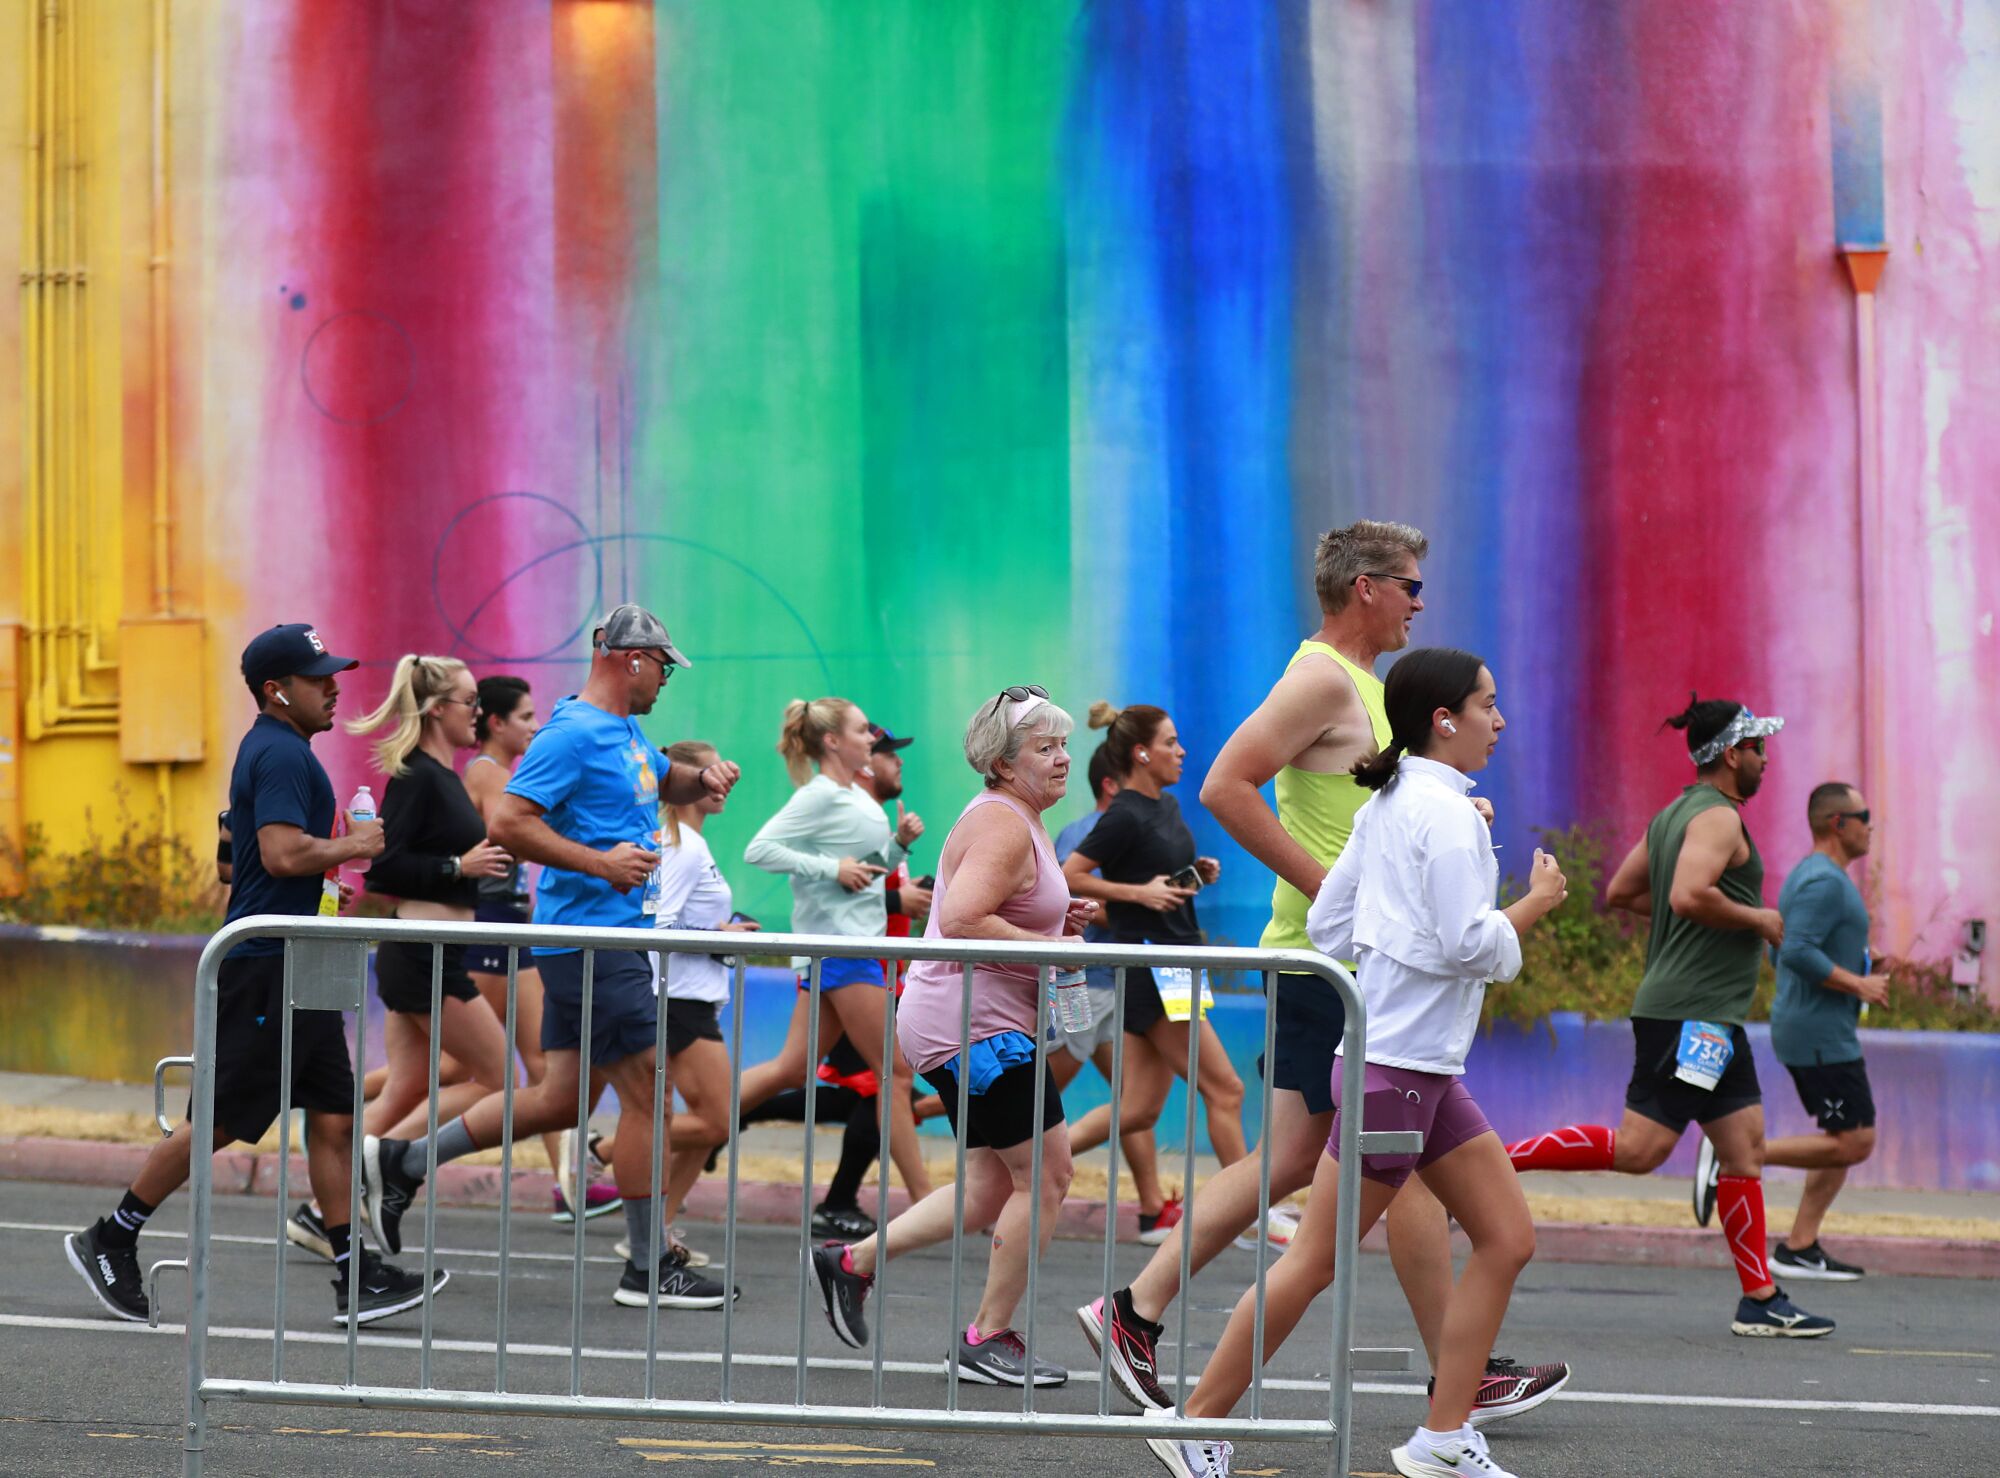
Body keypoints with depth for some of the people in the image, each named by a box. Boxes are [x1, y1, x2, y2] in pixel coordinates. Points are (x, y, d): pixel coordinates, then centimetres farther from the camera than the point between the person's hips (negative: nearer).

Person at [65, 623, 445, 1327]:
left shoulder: (276, 750, 18)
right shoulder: (281, 754, -15)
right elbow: (283, 852, -26)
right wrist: (353, 845, -13)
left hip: (295, 968, 10)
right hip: (266, 968, -10)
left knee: (332, 1116, 5)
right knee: (218, 1121, -4)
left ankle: (355, 1279, 3)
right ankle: (111, 1239, 8)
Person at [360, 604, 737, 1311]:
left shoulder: (626, 734, 17)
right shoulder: (573, 734, -14)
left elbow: (667, 783, 37)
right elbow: (508, 822, -20)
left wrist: (704, 777, 14)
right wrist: (600, 861, -24)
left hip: (598, 939, 10)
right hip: (592, 935, -10)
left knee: (561, 1098, 11)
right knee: (646, 1091, -6)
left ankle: (403, 1162, 18)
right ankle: (648, 1267, 1)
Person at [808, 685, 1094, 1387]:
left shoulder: (1011, 819, 17)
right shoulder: (1002, 825, -16)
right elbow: (961, 920, -28)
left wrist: (1058, 916, 13)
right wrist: (1051, 948, -21)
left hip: (956, 1028, 11)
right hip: (978, 1025, -11)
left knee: (992, 1190, 14)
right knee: (1045, 1176, -6)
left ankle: (852, 1262, 18)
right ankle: (988, 1338, 2)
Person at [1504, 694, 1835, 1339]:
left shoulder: (1672, 816, 17)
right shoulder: (1718, 818, -13)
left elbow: (1620, 892, 23)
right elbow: (1688, 895, -28)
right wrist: (1756, 918, -13)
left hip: (1711, 1018, 11)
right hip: (1691, 1012, -11)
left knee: (1745, 1148, 8)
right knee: (1637, 1150, -14)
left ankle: (1761, 1300, 7)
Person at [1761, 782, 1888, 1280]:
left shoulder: (1805, 877, 17)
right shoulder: (1826, 882, -16)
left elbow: (1783, 949, 23)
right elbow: (1797, 952, -27)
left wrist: (1856, 982, 19)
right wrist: (1858, 985, -19)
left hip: (1802, 1029, 11)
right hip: (1823, 1036, -11)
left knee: (1848, 1142, 11)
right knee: (1853, 1143, -10)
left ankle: (1799, 1249, 8)